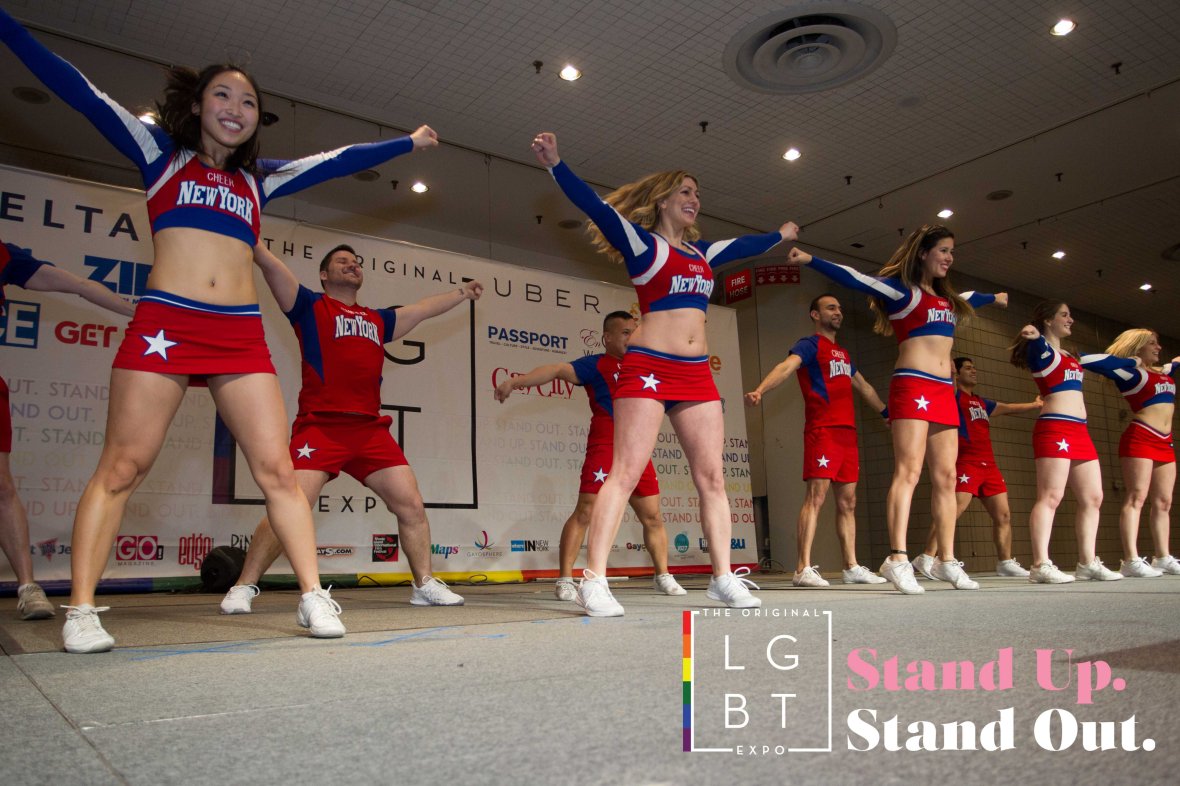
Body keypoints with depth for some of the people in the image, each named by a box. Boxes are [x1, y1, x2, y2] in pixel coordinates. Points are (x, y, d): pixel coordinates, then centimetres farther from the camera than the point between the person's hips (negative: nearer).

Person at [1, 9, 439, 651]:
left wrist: (406, 143, 35)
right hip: (164, 324, -2)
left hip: (242, 335, 3)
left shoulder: (259, 180, 22)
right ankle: (81, 611, 3)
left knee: (277, 469, -6)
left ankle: (313, 598, -4)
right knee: (121, 467, -4)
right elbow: (76, 89, 12)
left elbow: (336, 161, 28)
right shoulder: (160, 153, 15)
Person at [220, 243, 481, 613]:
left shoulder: (378, 320, 24)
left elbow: (423, 308, 35)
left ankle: (424, 585, 16)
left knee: (412, 505, 1)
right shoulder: (309, 305, 11)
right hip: (320, 426, -5)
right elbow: (267, 260, 2)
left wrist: (462, 293, 44)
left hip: (371, 429, 5)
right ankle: (244, 587, 2)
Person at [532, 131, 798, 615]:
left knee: (712, 476, 3)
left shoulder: (702, 252, 22)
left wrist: (780, 236, 54)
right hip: (648, 367, -6)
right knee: (625, 473, -13)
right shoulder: (641, 242, 3)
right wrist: (555, 165, -20)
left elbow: (745, 246, 40)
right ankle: (594, 581, -14)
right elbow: (595, 206, -9)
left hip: (697, 374, 7)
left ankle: (723, 577, 9)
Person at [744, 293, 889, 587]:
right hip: (822, 430, -8)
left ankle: (852, 567, 15)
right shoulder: (810, 345, 0)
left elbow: (864, 387, 38)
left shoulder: (843, 353, 24)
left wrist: (886, 412, 46)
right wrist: (760, 390, -37)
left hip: (847, 431, 8)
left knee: (848, 501, 9)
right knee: (816, 496, -14)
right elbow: (786, 367, -19)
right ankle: (803, 569, -15)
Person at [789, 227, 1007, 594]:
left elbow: (969, 300, 46)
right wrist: (811, 260, -24)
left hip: (944, 392, 8)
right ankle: (898, 560, -19)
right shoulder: (901, 290, 0)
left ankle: (947, 561, 10)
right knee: (908, 471, -15)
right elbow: (855, 279, -12)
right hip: (913, 385, -8)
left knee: (946, 477, 5)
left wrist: (994, 297, 63)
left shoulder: (948, 298, 23)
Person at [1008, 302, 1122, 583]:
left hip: (1079, 431, 9)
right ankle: (1041, 565, -18)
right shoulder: (1039, 347, -3)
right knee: (1050, 497, -15)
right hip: (1054, 428, -9)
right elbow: (1038, 352, -27)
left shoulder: (1068, 355, 24)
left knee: (1092, 498, 8)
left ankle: (1087, 563, 13)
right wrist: (1035, 336, -48)